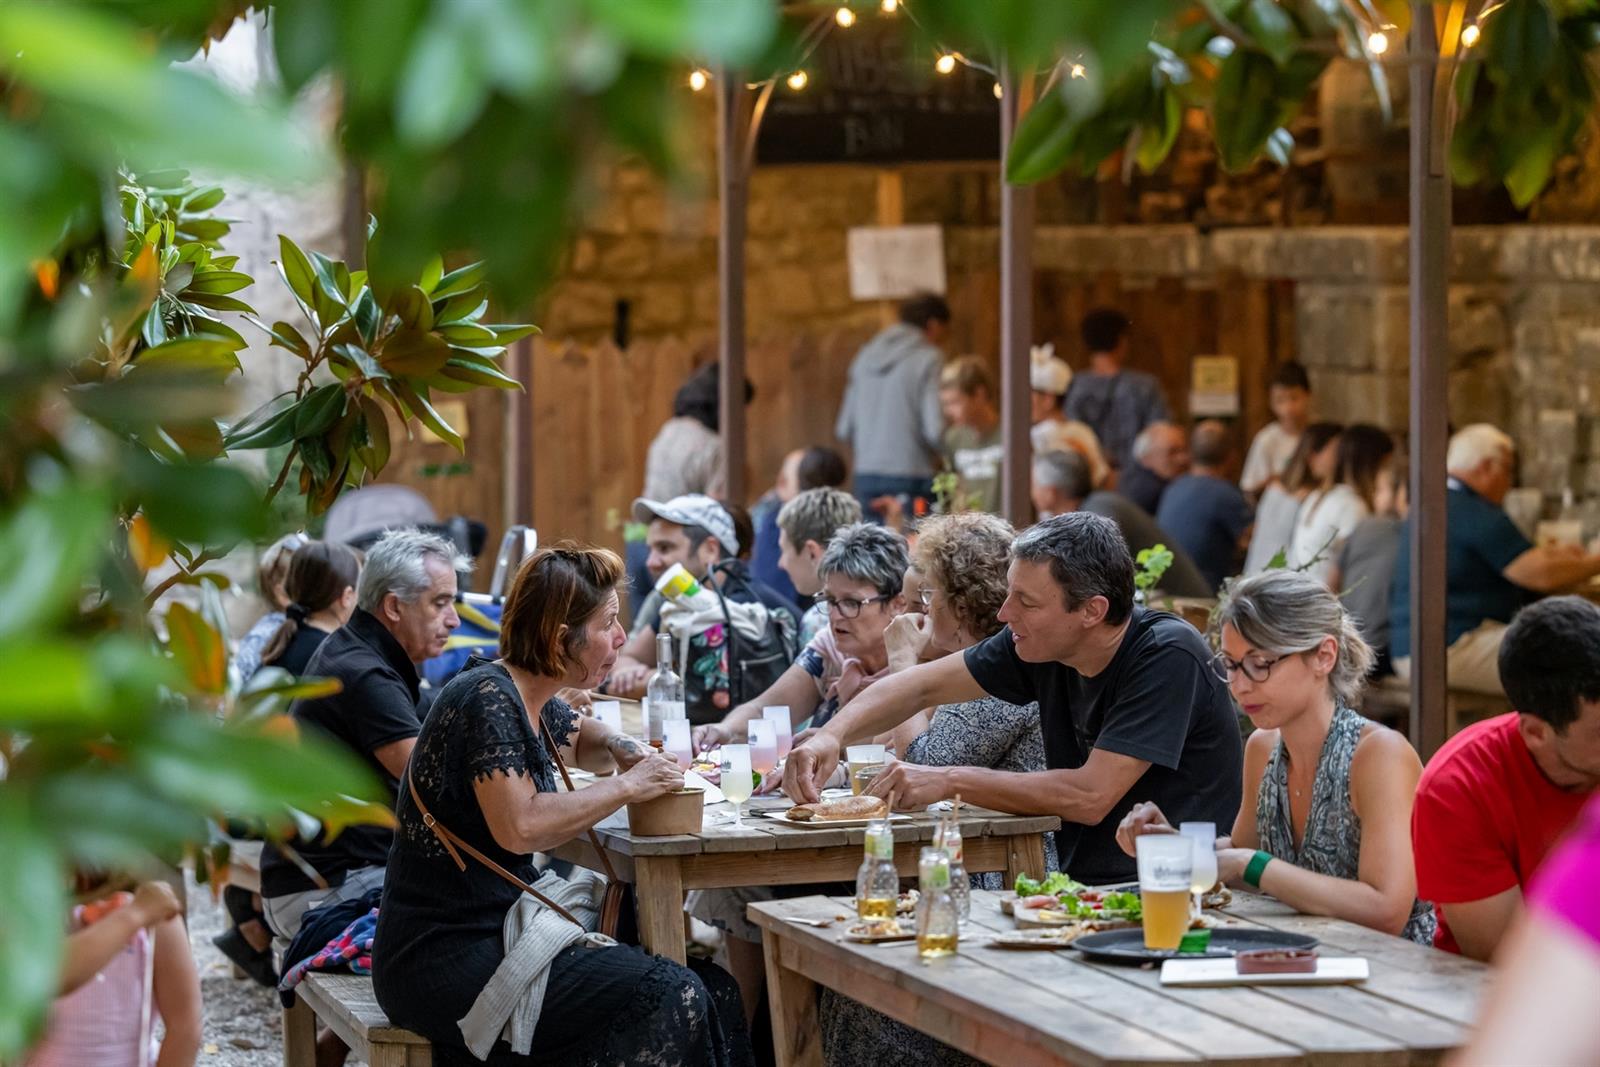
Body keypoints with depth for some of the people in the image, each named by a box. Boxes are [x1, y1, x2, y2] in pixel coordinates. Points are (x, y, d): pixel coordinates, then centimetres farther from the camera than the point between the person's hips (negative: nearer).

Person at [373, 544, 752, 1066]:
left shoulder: (531, 702, 11)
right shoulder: (486, 699, -15)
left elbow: (578, 737, 36)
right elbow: (521, 826, -29)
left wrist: (621, 748, 12)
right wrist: (625, 787, -18)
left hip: (494, 931, 9)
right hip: (445, 960, -9)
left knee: (710, 991, -6)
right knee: (667, 998, -23)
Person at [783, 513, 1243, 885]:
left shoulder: (1167, 658, -19)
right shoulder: (1040, 644, 1)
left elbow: (1090, 797, -24)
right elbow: (923, 686, 11)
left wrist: (950, 782, -18)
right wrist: (831, 735, -7)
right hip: (1084, 888, 7)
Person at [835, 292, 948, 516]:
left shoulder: (865, 357, 13)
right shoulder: (928, 359, -5)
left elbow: (844, 430, 15)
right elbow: (934, 430, -12)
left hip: (865, 477, 6)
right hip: (911, 479, -6)